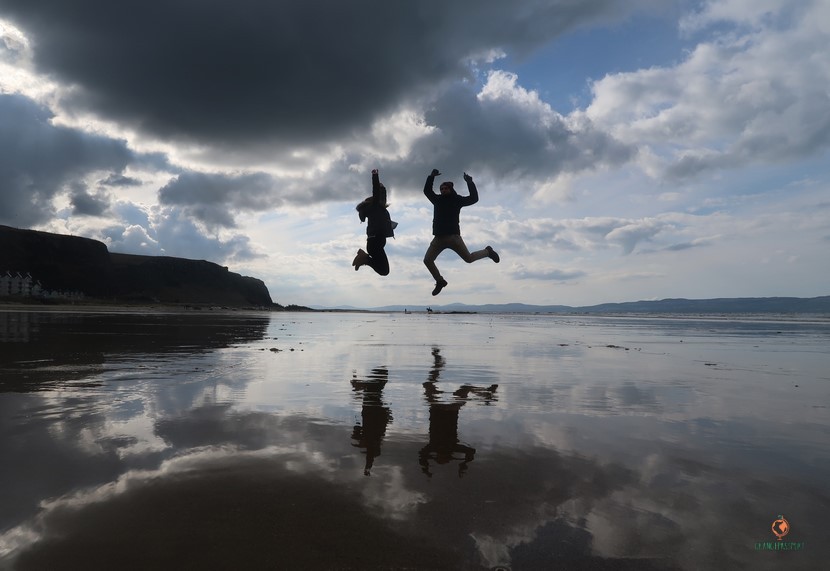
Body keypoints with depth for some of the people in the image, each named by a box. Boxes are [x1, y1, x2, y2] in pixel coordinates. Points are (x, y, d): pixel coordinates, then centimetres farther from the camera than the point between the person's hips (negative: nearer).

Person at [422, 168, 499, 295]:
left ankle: (488, 252, 28)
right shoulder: (438, 200, 12)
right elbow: (427, 190, 13)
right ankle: (440, 282, 16)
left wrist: (469, 182, -9)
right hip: (439, 238, 5)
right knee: (427, 260, -4)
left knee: (469, 258, -4)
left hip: (453, 236, -4)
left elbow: (474, 198, -7)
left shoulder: (457, 200, 1)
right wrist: (431, 177, 2)